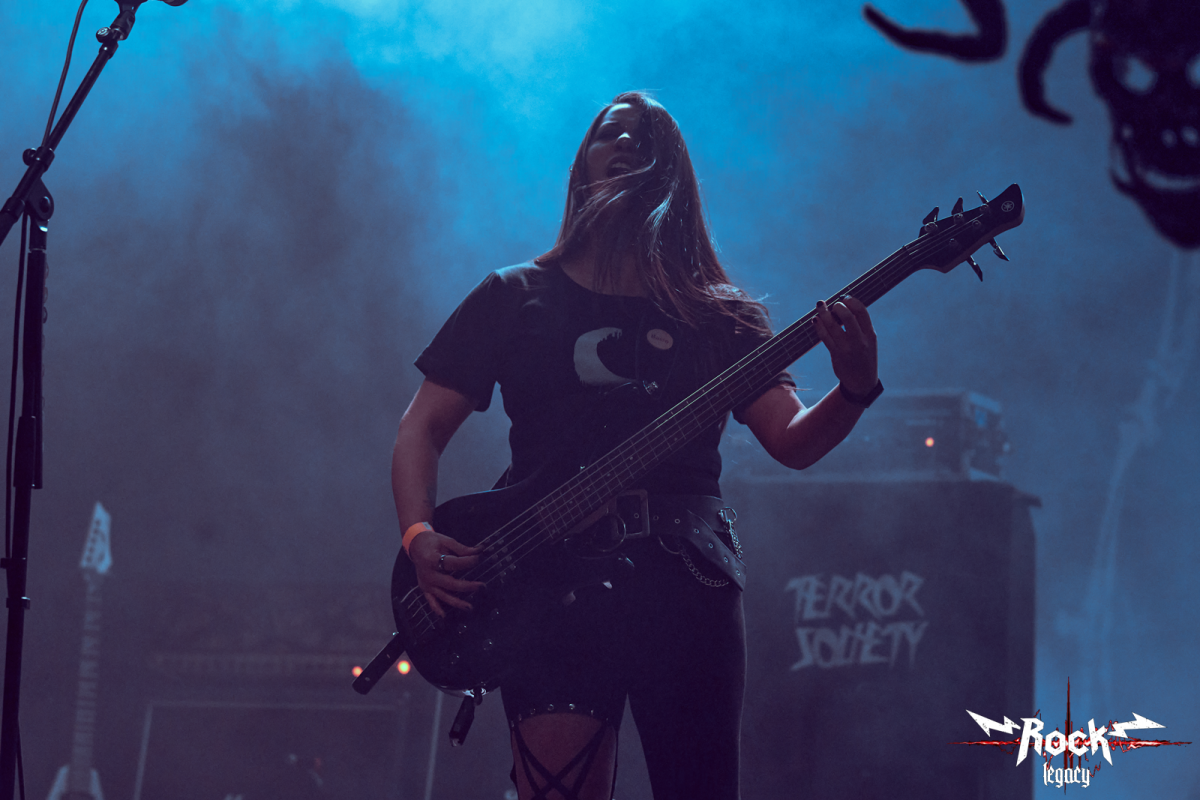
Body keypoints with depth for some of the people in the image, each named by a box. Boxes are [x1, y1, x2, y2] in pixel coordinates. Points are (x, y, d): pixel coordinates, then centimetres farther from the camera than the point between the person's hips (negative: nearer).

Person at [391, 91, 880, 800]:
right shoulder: (515, 298, 13)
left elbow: (792, 442, 5)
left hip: (689, 577, 1)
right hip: (553, 585, -1)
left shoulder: (719, 317, 15)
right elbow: (423, 428, 11)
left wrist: (855, 391, -17)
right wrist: (420, 538, -7)